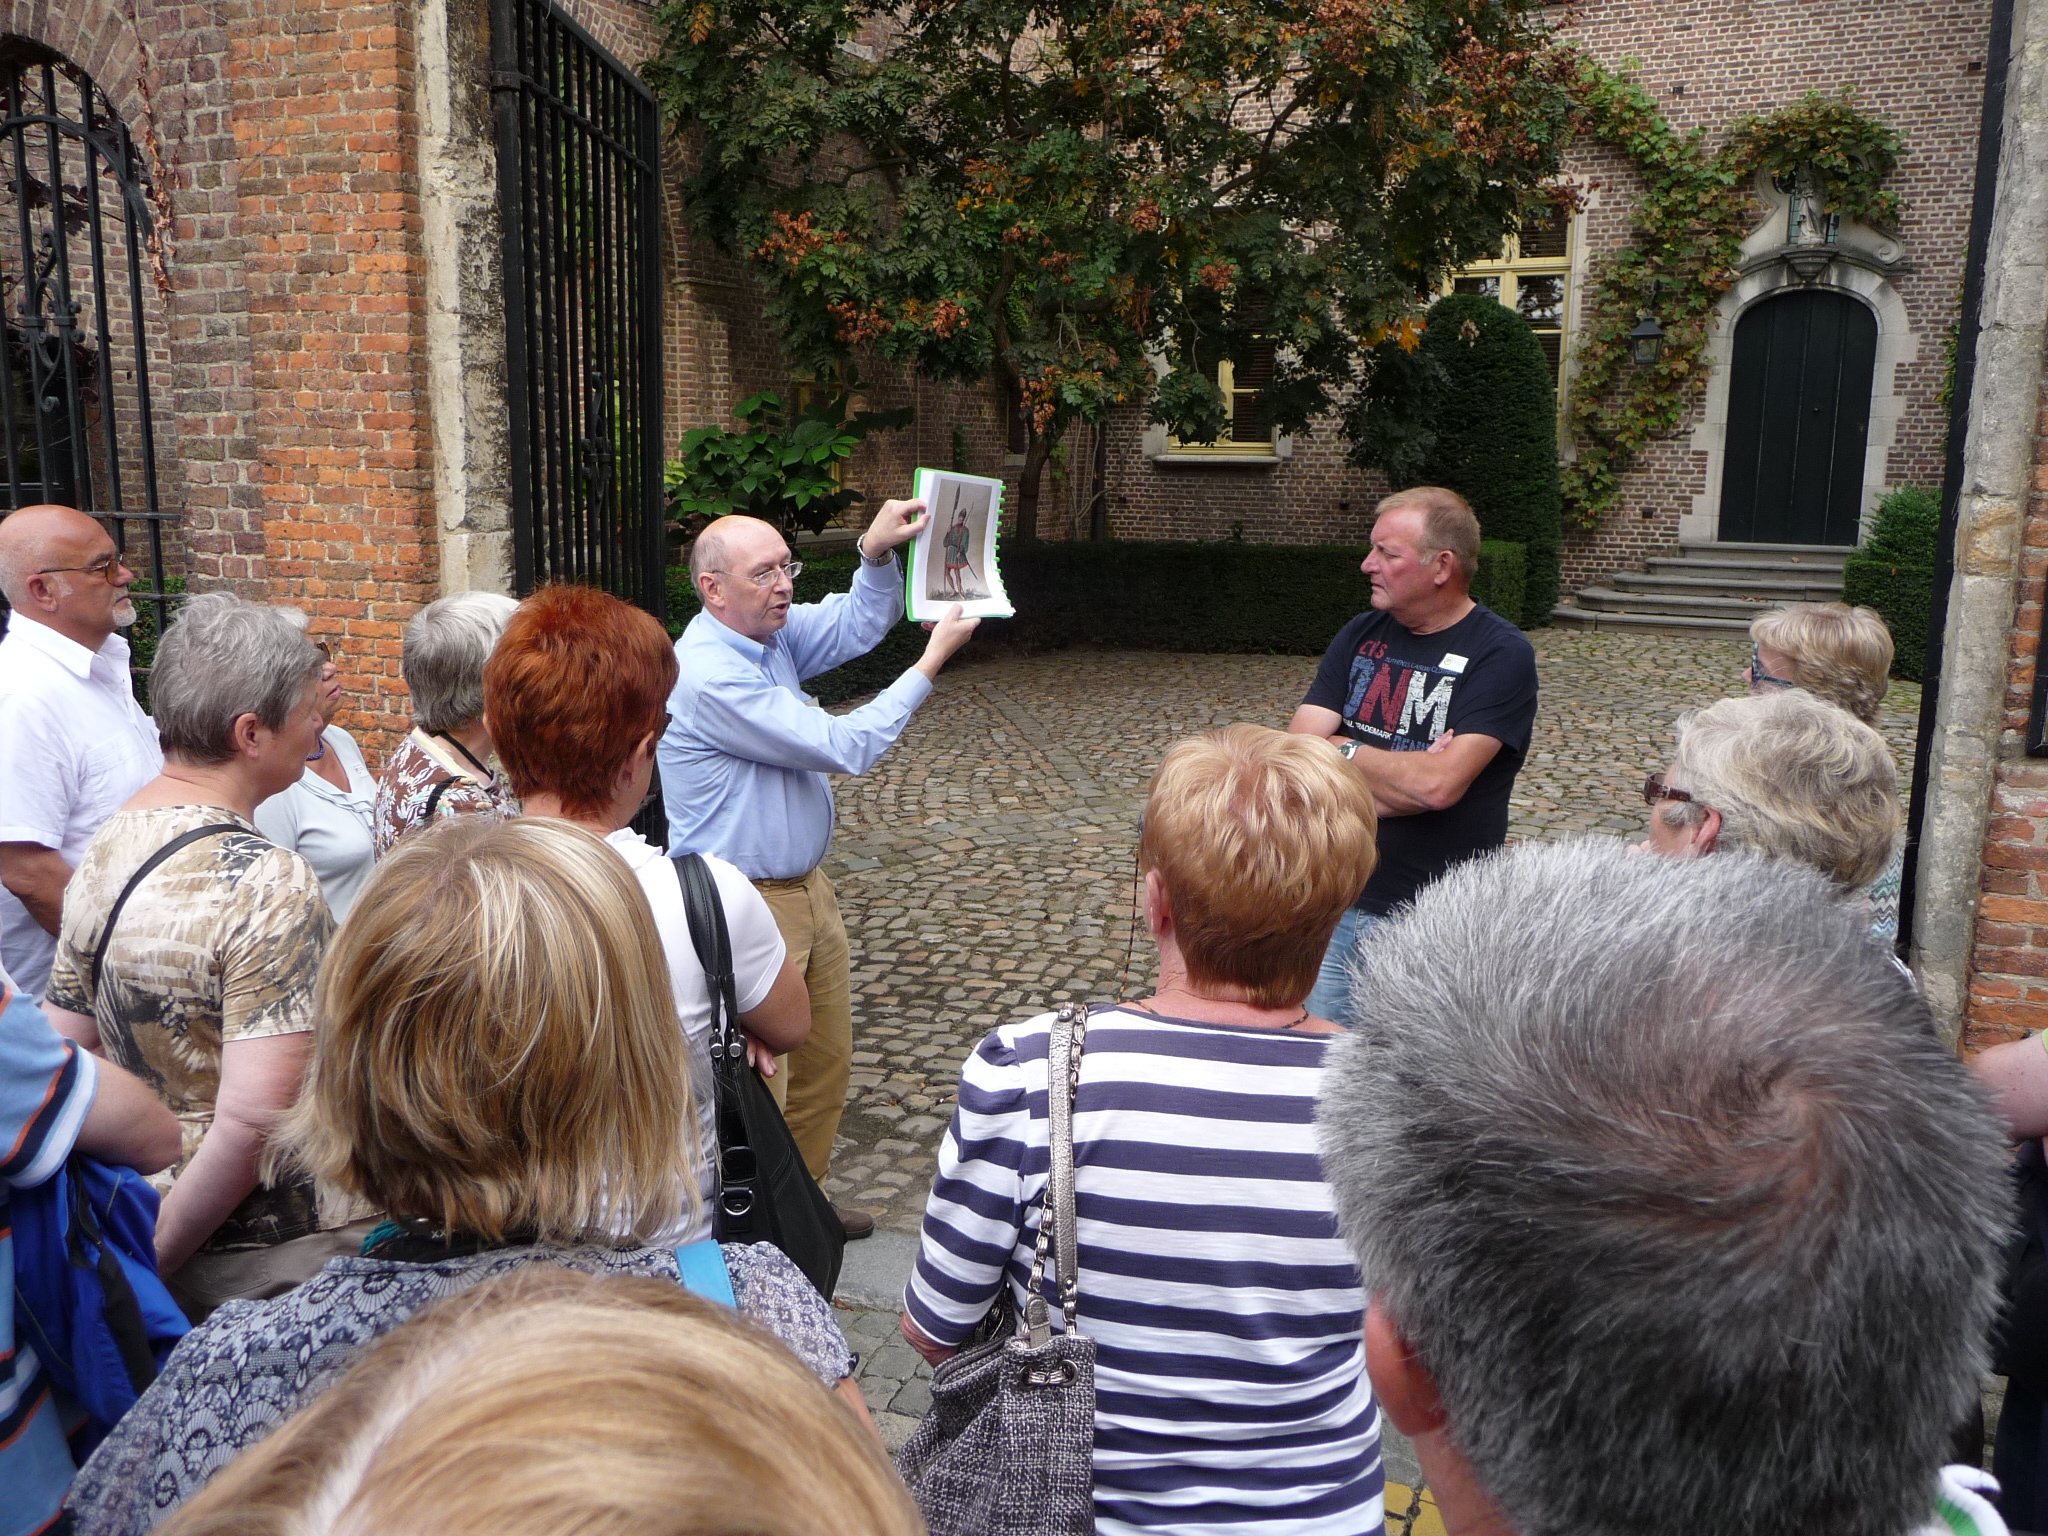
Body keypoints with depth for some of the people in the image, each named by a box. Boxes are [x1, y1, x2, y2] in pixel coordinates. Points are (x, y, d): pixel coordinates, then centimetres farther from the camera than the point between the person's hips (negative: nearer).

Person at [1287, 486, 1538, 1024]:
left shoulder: (1501, 654, -10)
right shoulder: (1360, 636, 7)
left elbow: (1439, 784, -22)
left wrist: (1345, 750, -7)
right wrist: (1403, 776, -15)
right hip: (1336, 904, 5)